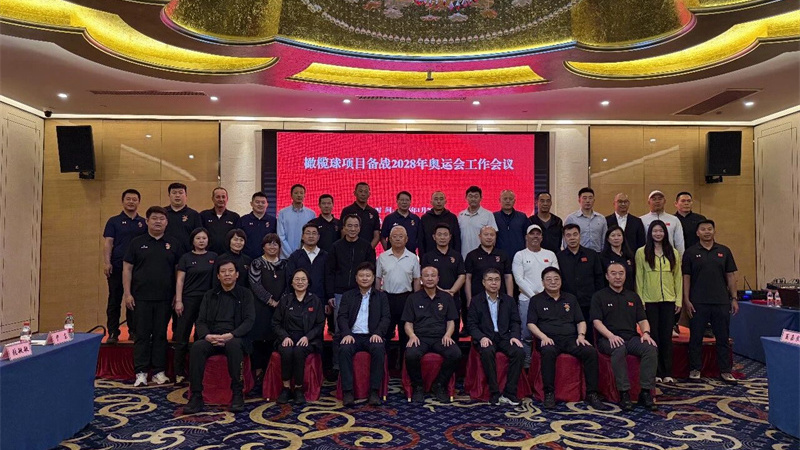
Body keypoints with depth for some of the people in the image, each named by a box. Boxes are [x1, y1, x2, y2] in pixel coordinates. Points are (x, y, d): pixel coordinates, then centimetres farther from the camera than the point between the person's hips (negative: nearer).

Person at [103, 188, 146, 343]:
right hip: (117, 267, -1)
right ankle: (113, 333, 8)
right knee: (114, 301, 2)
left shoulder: (144, 223, 12)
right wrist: (107, 263, -13)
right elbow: (108, 242, -1)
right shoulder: (114, 221, 6)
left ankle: (134, 332, 14)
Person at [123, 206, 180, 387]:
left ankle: (159, 372, 13)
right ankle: (141, 373, 7)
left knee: (161, 335, 6)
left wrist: (178, 296, 2)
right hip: (141, 297, -1)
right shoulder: (137, 243, 5)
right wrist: (127, 293, -5)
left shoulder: (173, 244, 8)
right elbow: (127, 268, 3)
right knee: (142, 335, 2)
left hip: (164, 298, 1)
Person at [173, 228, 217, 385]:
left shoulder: (213, 257, 8)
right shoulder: (186, 258, 2)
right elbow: (180, 280, -1)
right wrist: (178, 301, -7)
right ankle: (179, 373, 6)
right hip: (188, 300, -2)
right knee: (182, 338, -1)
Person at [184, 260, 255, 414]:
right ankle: (196, 397, -26)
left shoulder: (245, 294, 10)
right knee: (197, 347, -30)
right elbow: (201, 321, 11)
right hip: (212, 338, 3)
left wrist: (231, 335, -18)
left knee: (234, 345, -37)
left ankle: (238, 394, -28)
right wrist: (207, 335, -12)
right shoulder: (209, 296, 18)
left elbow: (249, 320, -1)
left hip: (235, 338, -2)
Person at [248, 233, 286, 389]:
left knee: (275, 341, 3)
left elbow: (288, 285, 12)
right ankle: (258, 374, 6)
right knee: (259, 340, -3)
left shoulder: (284, 264, 14)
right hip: (261, 309, -3)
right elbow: (256, 285, -7)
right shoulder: (257, 263, 2)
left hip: (280, 307, 3)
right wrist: (271, 301, -11)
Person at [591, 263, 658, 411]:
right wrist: (611, 335, -20)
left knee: (651, 349, -27)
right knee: (619, 350, -38)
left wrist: (646, 333, -6)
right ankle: (624, 393, -30)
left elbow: (642, 320, 17)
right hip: (609, 339, -4)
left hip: (632, 337, 4)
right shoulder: (599, 296, 8)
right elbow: (597, 321, -3)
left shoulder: (633, 296, 22)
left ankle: (646, 392, -21)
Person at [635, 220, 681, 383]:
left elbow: (678, 277, 9)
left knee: (667, 336, 5)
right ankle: (655, 372, 12)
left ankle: (667, 373, 14)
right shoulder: (641, 252, 0)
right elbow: (639, 278, -1)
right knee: (653, 336, 3)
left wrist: (679, 300, 4)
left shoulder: (673, 253, 9)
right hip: (649, 301, -2)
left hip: (668, 300, 2)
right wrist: (640, 300, -5)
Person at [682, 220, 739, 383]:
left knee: (723, 338, 8)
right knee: (696, 337, 4)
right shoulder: (690, 253, 2)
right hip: (698, 303, -2)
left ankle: (725, 371, 18)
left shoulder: (724, 251, 7)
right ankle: (695, 369, 15)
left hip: (721, 302, 2)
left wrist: (734, 298, 3)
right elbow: (686, 277, 1)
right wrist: (686, 300, -5)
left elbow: (730, 275, 8)